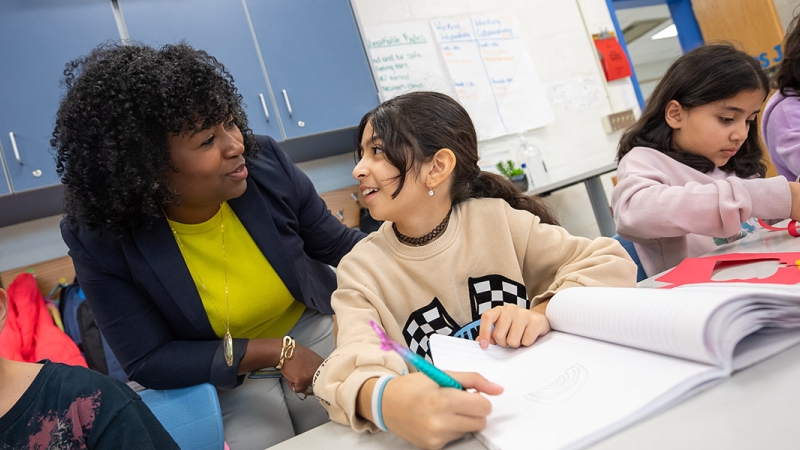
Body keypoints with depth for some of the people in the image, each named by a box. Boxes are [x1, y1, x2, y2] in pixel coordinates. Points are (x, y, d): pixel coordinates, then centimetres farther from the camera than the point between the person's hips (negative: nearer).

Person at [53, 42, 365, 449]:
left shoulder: (266, 163, -16)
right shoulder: (102, 241, -21)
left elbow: (338, 246, 0)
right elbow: (149, 363, -17)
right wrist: (276, 352, -23)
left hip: (314, 332, 2)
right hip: (222, 380, -1)